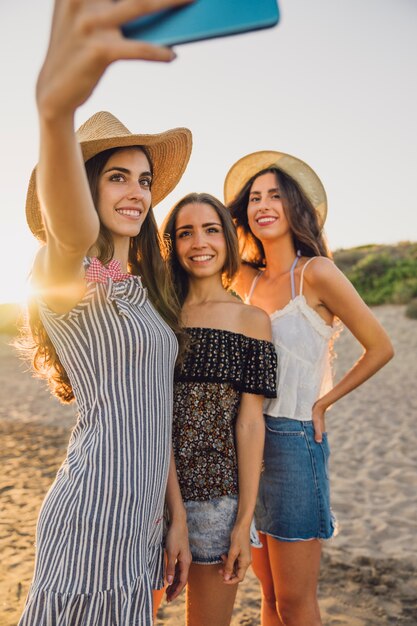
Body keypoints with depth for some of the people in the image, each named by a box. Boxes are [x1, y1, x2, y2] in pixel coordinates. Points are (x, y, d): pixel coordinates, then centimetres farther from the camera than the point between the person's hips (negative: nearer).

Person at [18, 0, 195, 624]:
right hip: (94, 520, -8)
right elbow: (69, 224, -37)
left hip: (142, 520, 8)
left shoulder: (143, 291, 13)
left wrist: (177, 519, 12)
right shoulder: (71, 269, -11)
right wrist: (55, 110, -58)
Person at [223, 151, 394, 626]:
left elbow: (380, 348, -6)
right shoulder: (248, 279, 7)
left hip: (293, 440, -5)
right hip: (249, 439, 5)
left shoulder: (316, 273, -9)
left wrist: (322, 403, -5)